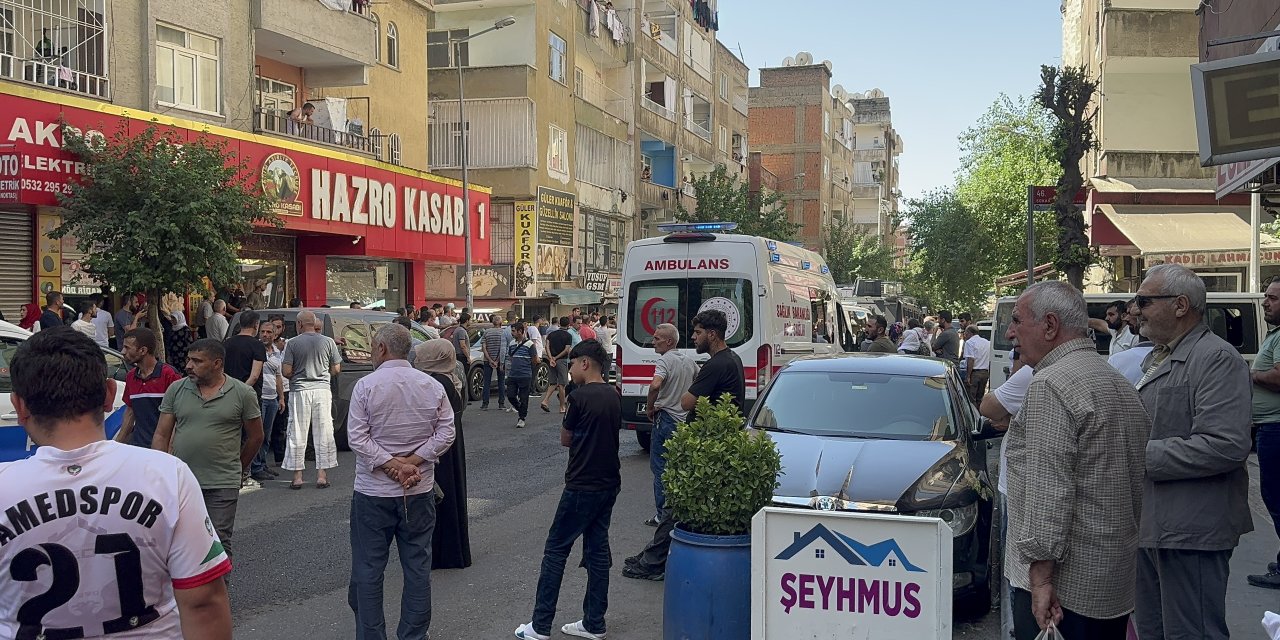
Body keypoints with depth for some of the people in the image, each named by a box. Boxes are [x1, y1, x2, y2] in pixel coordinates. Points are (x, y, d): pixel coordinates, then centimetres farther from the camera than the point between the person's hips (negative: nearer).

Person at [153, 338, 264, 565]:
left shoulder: (242, 393, -3)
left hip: (223, 485, -3)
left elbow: (255, 437, 7)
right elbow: (162, 435, 7)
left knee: (219, 544, 1)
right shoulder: (176, 390, 5)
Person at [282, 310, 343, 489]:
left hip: (300, 391, -1)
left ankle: (297, 476, 8)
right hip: (322, 390, 1)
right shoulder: (328, 342, 1)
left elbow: (286, 371, -7)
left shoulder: (293, 343, -4)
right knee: (323, 433, 7)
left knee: (297, 434, 6)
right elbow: (336, 369, 5)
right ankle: (322, 475, 8)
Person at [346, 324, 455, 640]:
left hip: (373, 491, -3)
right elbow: (445, 433, -3)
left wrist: (392, 465, -14)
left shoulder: (366, 385, -10)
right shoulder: (432, 386, -1)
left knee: (368, 570, 7)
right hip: (420, 490, 3)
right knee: (418, 566, 11)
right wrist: (411, 462, -7)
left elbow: (357, 437, -14)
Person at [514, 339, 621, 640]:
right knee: (597, 550, 12)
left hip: (582, 487, -7)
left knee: (556, 549, 1)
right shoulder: (614, 396, 6)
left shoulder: (580, 396, -15)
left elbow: (565, 439, -5)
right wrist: (585, 437, 4)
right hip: (609, 483, 7)